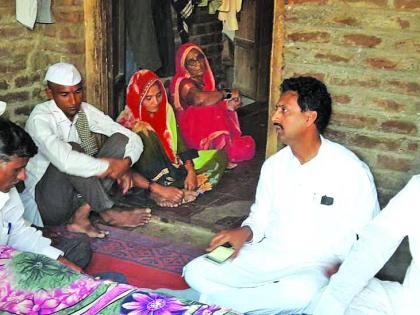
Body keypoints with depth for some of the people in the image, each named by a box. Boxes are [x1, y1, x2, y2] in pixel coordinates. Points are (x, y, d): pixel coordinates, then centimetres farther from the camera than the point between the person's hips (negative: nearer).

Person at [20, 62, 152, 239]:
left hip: (79, 194, 7)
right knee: (73, 149, -31)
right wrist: (109, 167, -27)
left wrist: (126, 164, -19)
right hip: (46, 204, -7)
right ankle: (108, 212, -16)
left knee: (120, 139, -8)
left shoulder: (85, 111, 1)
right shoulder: (40, 118, -18)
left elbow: (133, 139, 1)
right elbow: (64, 160, -38)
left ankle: (81, 215, -17)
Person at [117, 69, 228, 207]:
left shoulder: (166, 110, -5)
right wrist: (160, 190, -33)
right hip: (147, 178, -6)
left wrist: (190, 171, -17)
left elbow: (180, 143, -1)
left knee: (219, 154, 0)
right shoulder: (128, 123, -22)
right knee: (144, 134, -31)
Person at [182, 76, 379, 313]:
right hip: (268, 256, 5)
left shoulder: (350, 170, -9)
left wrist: (340, 269, -22)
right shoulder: (274, 165, 7)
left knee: (305, 291, -40)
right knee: (196, 272, -12)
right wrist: (245, 232, -7)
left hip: (315, 266, -4)